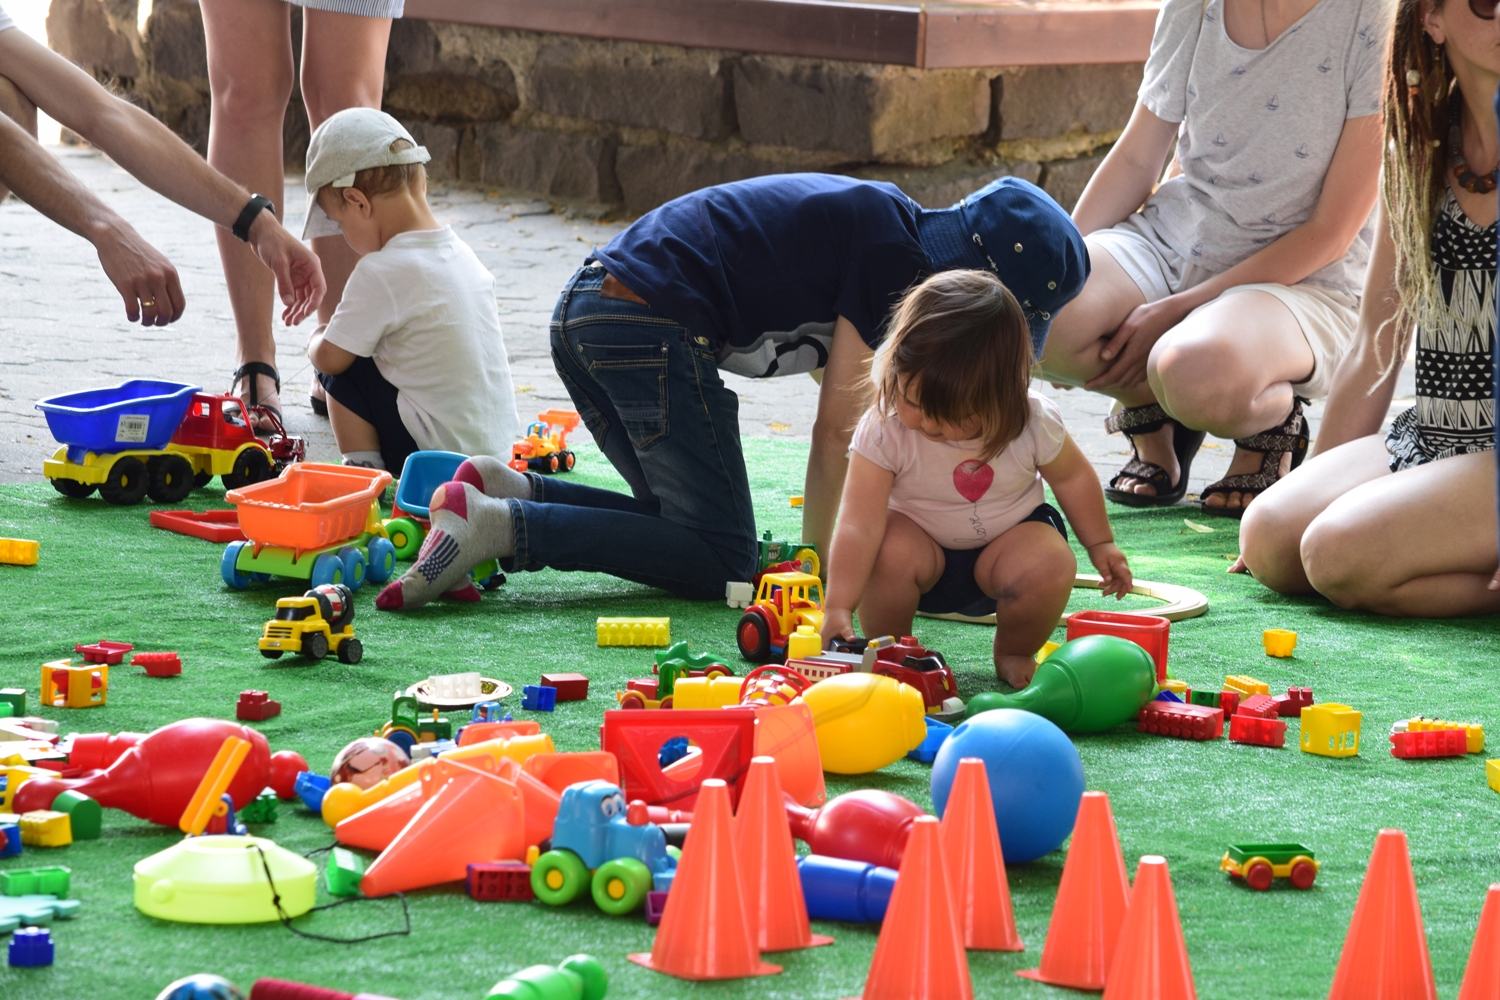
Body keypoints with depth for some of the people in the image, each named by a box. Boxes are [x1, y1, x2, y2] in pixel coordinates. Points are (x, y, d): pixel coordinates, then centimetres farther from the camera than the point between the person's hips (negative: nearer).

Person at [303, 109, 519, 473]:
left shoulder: (381, 272, -17)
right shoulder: (462, 253, 7)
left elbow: (328, 358, -10)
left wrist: (317, 338, 11)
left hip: (439, 451, -8)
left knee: (341, 370, 2)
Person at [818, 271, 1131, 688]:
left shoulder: (1033, 424, -21)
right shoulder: (882, 431, -27)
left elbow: (1072, 477, 1)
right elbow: (859, 525, -33)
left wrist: (1101, 544, 9)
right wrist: (838, 609, -42)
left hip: (1006, 538, 1)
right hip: (920, 538, -1)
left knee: (1051, 566, -30)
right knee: (889, 554, -35)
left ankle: (1014, 654, 2)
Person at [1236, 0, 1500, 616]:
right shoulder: (1421, 147, 11)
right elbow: (1375, 352, 16)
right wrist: (1314, 487, 17)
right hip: (1431, 436, 7)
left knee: (1342, 552, -26)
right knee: (1269, 539, -14)